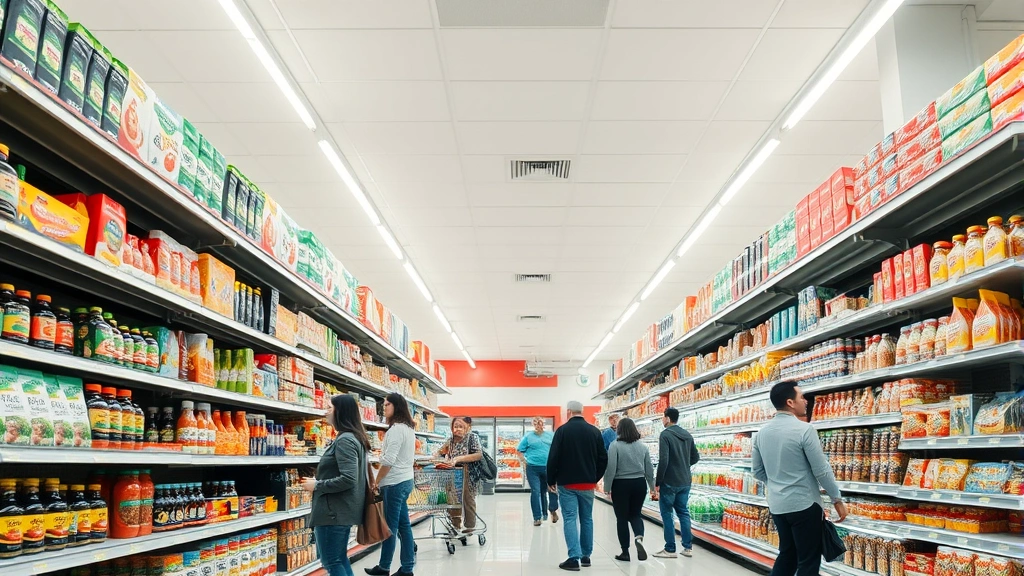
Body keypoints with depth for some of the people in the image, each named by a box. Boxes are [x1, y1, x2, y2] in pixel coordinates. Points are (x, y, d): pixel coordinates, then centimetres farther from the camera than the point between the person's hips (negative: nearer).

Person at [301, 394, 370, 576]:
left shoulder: (344, 440, -19)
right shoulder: (355, 437, 11)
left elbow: (348, 479, -27)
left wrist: (317, 485, -15)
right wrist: (319, 481, 12)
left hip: (334, 511, -10)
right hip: (343, 510, 10)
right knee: (340, 559, 18)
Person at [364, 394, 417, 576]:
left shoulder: (396, 429, -17)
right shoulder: (408, 428, 13)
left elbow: (388, 460, -22)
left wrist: (376, 481, -10)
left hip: (394, 483, -10)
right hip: (405, 480, 10)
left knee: (390, 526, 1)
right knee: (403, 524, 10)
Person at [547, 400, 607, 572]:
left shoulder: (562, 430, -8)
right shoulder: (595, 431, 3)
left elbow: (553, 458, -10)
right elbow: (603, 458, 5)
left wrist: (551, 481, 1)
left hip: (567, 483, -3)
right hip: (588, 483, 4)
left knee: (570, 519, -2)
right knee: (587, 519, 14)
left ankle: (574, 558, -9)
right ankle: (586, 556, 19)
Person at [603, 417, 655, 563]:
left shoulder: (615, 445, -12)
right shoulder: (643, 446, 3)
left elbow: (610, 468, -14)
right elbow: (649, 469, 8)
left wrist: (607, 487, -4)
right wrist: (652, 486, 20)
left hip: (621, 485, -4)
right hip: (639, 484, 4)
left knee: (622, 518, 8)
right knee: (635, 514, 17)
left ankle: (625, 552, 12)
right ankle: (639, 537, -11)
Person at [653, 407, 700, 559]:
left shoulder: (665, 435, -14)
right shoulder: (687, 435, 7)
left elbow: (663, 460, -21)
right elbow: (695, 458, 13)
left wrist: (657, 482, -14)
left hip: (669, 482, -7)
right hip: (685, 482, 7)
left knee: (667, 514, 3)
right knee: (683, 512, 14)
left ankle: (670, 549, 5)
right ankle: (688, 547, 16)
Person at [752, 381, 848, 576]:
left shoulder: (762, 432, 3)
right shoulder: (804, 429, -16)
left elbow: (757, 470, 10)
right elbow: (822, 470, -13)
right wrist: (837, 500, -2)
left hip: (776, 505, 6)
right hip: (803, 505, -6)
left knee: (787, 555, 20)